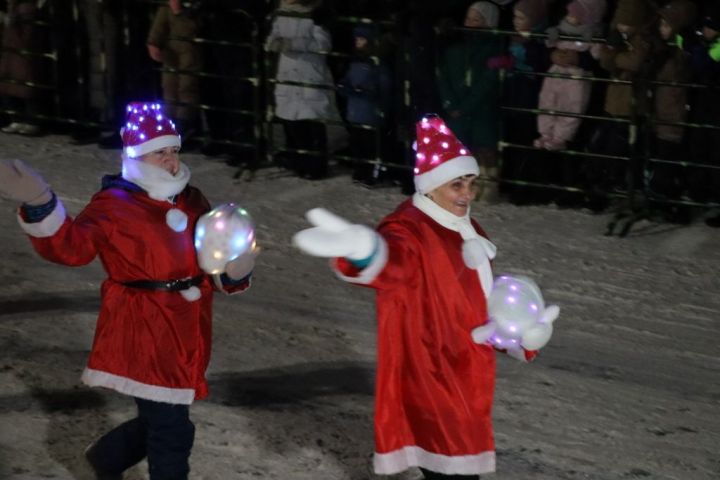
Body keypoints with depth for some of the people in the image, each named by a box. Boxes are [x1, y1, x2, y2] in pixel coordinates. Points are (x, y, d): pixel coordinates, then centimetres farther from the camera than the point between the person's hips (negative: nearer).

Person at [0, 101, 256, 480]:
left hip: (187, 332, 7)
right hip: (144, 333, -7)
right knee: (171, 432, -5)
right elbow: (71, 245, -28)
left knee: (164, 421, 21)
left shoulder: (192, 201, 10)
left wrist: (235, 270, -8)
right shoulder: (115, 205, -11)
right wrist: (40, 206, -46)